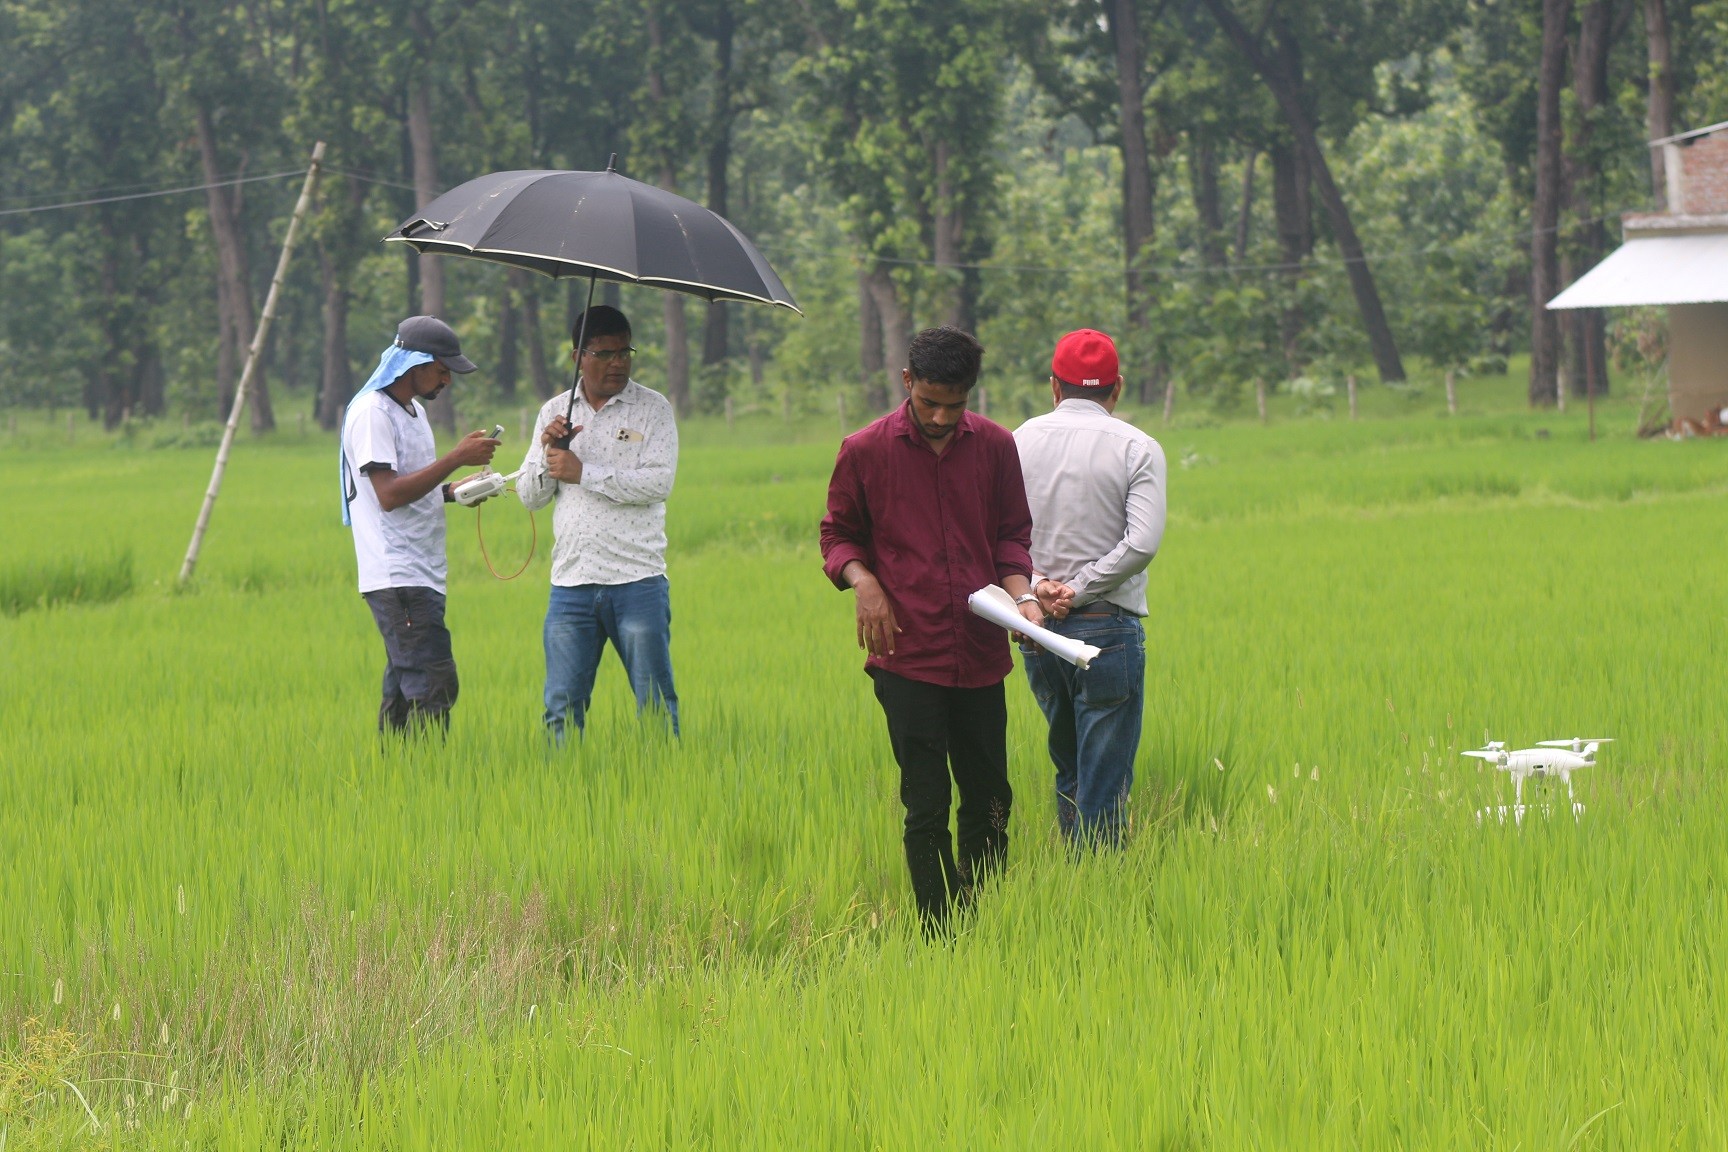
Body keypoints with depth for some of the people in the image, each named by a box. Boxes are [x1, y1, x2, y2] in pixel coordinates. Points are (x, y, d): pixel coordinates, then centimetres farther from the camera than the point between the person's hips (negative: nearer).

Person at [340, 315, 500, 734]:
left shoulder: (414, 411, 19)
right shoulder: (372, 414, -11)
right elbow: (389, 494, -20)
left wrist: (456, 491, 9)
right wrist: (456, 458, -20)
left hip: (422, 576, 10)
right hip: (396, 578, -10)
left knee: (405, 688, 8)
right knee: (434, 685, -16)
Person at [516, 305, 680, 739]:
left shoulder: (653, 409, 3)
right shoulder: (555, 412, 14)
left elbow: (659, 482, -10)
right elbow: (528, 496, 12)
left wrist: (584, 473, -10)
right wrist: (548, 456, -7)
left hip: (637, 581, -3)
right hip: (571, 584, 3)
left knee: (655, 704, -1)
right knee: (562, 707, 2)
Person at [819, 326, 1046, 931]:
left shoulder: (994, 446, 5)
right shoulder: (865, 451, -1)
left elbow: (1013, 534, 14)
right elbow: (837, 535, 9)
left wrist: (1021, 592, -4)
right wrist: (863, 581, -11)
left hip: (981, 653, 3)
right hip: (908, 655, -3)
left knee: (990, 801, 8)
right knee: (927, 808, -3)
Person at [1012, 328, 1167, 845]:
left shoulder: (1022, 440, 5)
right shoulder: (1137, 448, -4)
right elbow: (1142, 543, -15)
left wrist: (1036, 583, -10)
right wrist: (1077, 590, -11)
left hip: (1034, 627, 4)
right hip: (1107, 626, -4)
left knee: (1068, 767, 19)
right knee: (1104, 781, 0)